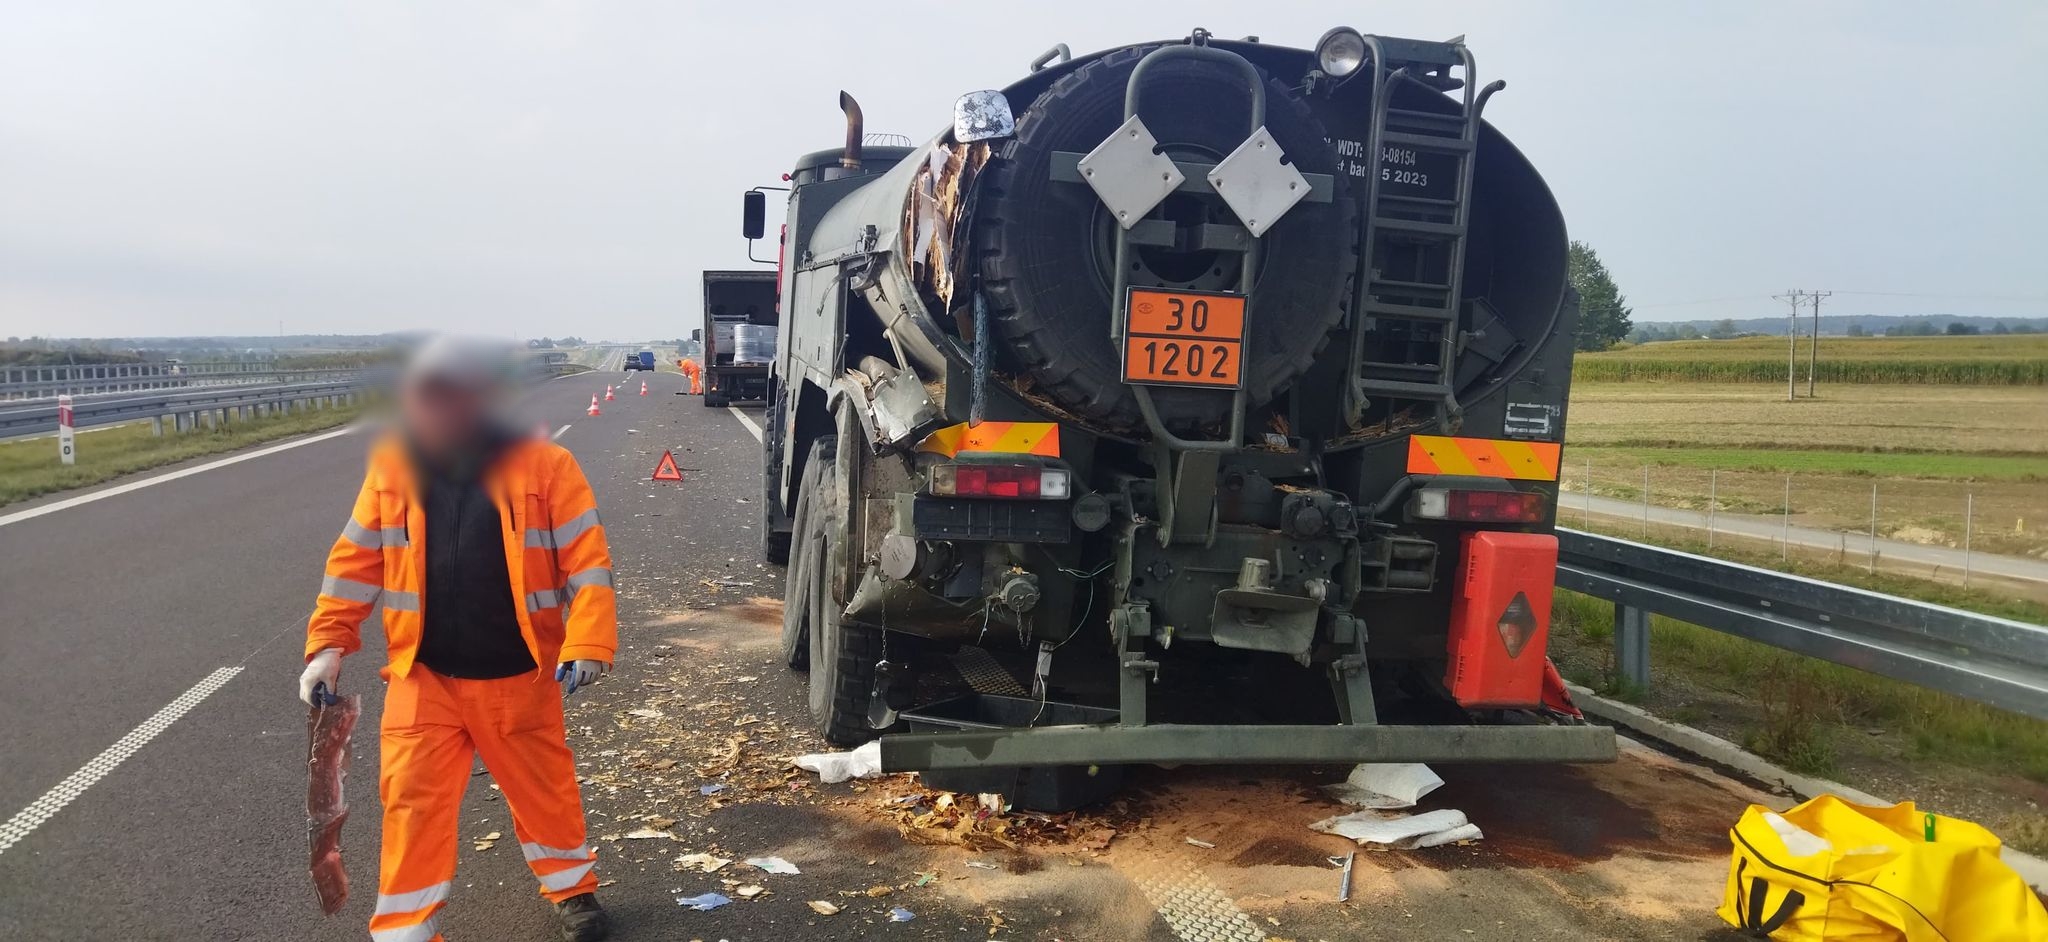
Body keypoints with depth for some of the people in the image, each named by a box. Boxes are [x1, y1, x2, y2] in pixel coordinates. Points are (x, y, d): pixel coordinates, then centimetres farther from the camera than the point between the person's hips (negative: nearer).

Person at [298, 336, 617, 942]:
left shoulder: (543, 466, -12)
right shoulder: (392, 470, -2)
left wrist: (586, 648, -22)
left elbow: (588, 563, -12)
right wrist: (329, 644, -2)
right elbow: (354, 563, 6)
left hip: (520, 678, -1)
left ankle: (572, 889, 40)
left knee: (545, 791, 15)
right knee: (413, 802, 3)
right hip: (423, 679, 2)